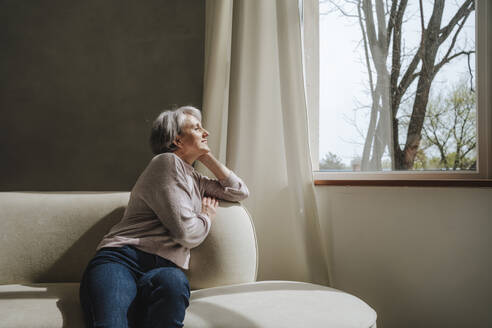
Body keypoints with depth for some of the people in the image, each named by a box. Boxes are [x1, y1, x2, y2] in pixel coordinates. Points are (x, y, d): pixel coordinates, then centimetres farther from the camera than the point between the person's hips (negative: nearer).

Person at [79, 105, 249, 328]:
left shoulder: (194, 180, 29)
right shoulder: (167, 162, 2)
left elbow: (240, 192, 35)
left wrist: (207, 158, 27)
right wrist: (207, 217, 16)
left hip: (165, 268, 6)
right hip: (123, 257, -5)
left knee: (173, 282, -36)